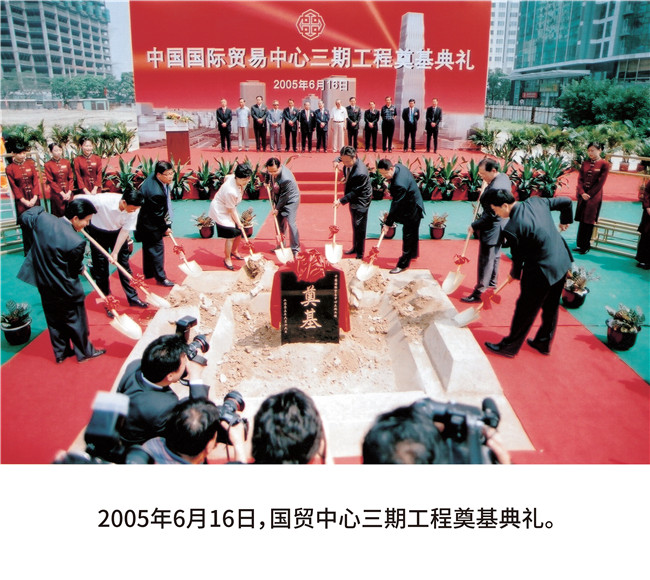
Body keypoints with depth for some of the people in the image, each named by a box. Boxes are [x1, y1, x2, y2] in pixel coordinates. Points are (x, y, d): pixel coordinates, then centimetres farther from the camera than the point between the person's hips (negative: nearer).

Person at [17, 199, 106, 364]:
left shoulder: (42, 219, -14)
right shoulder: (76, 242, -31)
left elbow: (25, 216, 10)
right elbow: (75, 270, -15)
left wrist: (40, 208, 25)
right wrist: (82, 268, 7)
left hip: (44, 284, 7)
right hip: (65, 289, -7)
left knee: (54, 320, 22)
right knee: (75, 320, 14)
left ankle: (61, 353, 38)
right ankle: (85, 352, 32)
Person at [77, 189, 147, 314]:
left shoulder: (134, 208, -24)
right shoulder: (103, 201, -35)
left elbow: (125, 231, -17)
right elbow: (77, 199, -20)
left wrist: (115, 253, -16)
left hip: (117, 233, 3)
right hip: (98, 233, -3)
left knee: (124, 264, 7)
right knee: (101, 268, 2)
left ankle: (132, 297, 20)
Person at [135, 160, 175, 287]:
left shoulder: (153, 176, -7)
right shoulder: (156, 192, -36)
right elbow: (158, 214, -24)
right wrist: (165, 228, -10)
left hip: (146, 221, 10)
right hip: (151, 224, -10)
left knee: (149, 247, 22)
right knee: (157, 248, 1)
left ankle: (148, 273, 38)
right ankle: (160, 277, 13)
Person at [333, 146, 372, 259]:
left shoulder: (360, 173, -34)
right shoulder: (350, 161, -8)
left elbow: (354, 192, -27)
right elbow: (342, 158, 19)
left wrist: (341, 201, -25)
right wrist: (337, 160, -1)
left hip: (361, 202, -9)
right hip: (354, 200, 9)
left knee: (359, 228, -1)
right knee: (355, 225, 22)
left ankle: (360, 254, 10)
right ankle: (355, 247, 38)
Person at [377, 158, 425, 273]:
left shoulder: (399, 184, -37)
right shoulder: (398, 166, -8)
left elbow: (396, 205, -31)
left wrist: (388, 223, -25)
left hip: (411, 211, -10)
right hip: (413, 207, 10)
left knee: (408, 237, -1)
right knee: (413, 233, 26)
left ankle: (403, 264, 6)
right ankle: (413, 254, 44)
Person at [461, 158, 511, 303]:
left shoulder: (494, 188, -30)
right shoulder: (504, 177, 1)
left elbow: (490, 215, -27)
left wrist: (474, 226, -17)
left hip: (491, 229, -10)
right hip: (501, 226, 10)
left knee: (485, 261, -1)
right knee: (495, 255, 23)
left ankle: (478, 293, 8)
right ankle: (492, 281, 40)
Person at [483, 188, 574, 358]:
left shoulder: (512, 228, -24)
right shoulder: (536, 201, -3)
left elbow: (518, 256, -11)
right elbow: (566, 202, 9)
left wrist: (514, 274, 9)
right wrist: (565, 221, 28)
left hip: (541, 271, -8)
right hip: (563, 262, 8)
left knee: (525, 311, 8)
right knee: (551, 307, 23)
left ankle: (510, 346, 24)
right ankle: (544, 343, 40)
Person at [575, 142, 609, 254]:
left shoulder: (604, 164, -5)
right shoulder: (585, 163, 8)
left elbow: (601, 182, -8)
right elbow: (580, 179, 4)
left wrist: (589, 194, -11)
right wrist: (582, 193, -10)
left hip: (594, 196, -4)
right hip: (582, 196, 4)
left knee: (588, 221, 0)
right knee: (581, 220, 7)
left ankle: (586, 246, 9)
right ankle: (580, 244, 15)